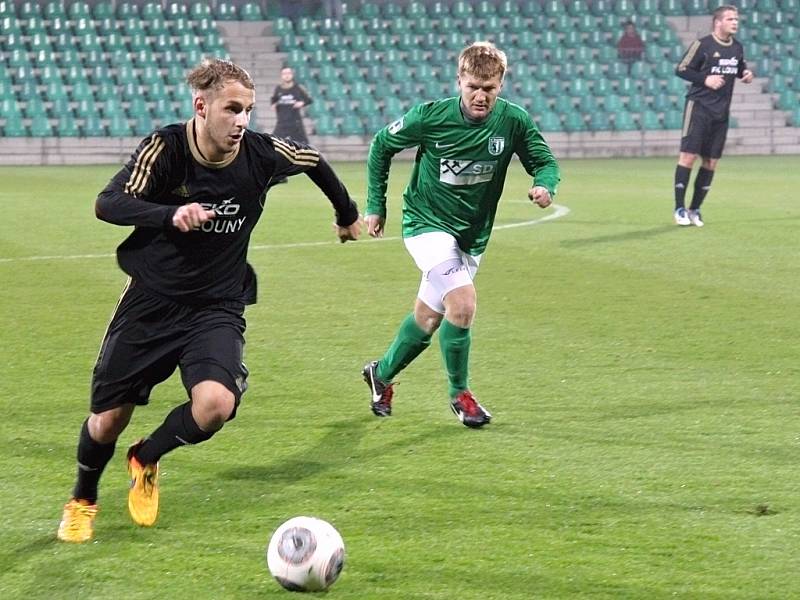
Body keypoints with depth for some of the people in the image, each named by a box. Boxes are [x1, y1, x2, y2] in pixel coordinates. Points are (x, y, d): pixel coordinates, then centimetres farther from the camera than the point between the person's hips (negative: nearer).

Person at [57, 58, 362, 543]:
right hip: (151, 300, 0)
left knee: (216, 403, -26)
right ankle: (83, 501, 37)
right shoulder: (165, 148, -17)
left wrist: (348, 213, 25)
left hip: (217, 307, 1)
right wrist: (170, 215, -45)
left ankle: (147, 459, 6)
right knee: (109, 419, 5)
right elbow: (108, 204, -28)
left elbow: (314, 161, 10)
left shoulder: (263, 154, -12)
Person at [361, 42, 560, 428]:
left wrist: (544, 185, -27)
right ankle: (459, 394, -3)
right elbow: (382, 145, -2)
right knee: (463, 303, -22)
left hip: (472, 234, 4)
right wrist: (375, 205, 1)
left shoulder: (513, 121, -12)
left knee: (428, 318, 14)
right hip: (426, 223, -4)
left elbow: (545, 161, -3)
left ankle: (382, 374, 41)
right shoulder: (431, 117, -17)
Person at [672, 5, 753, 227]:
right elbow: (681, 69, -7)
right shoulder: (702, 45, -10)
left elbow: (740, 67, 25)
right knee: (688, 155, -9)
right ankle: (679, 208, -2)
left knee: (711, 162, 6)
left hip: (721, 112, 6)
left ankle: (695, 209, 16)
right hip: (699, 107, -6)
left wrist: (747, 74, 3)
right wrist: (705, 79, -18)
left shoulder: (737, 48, 8)